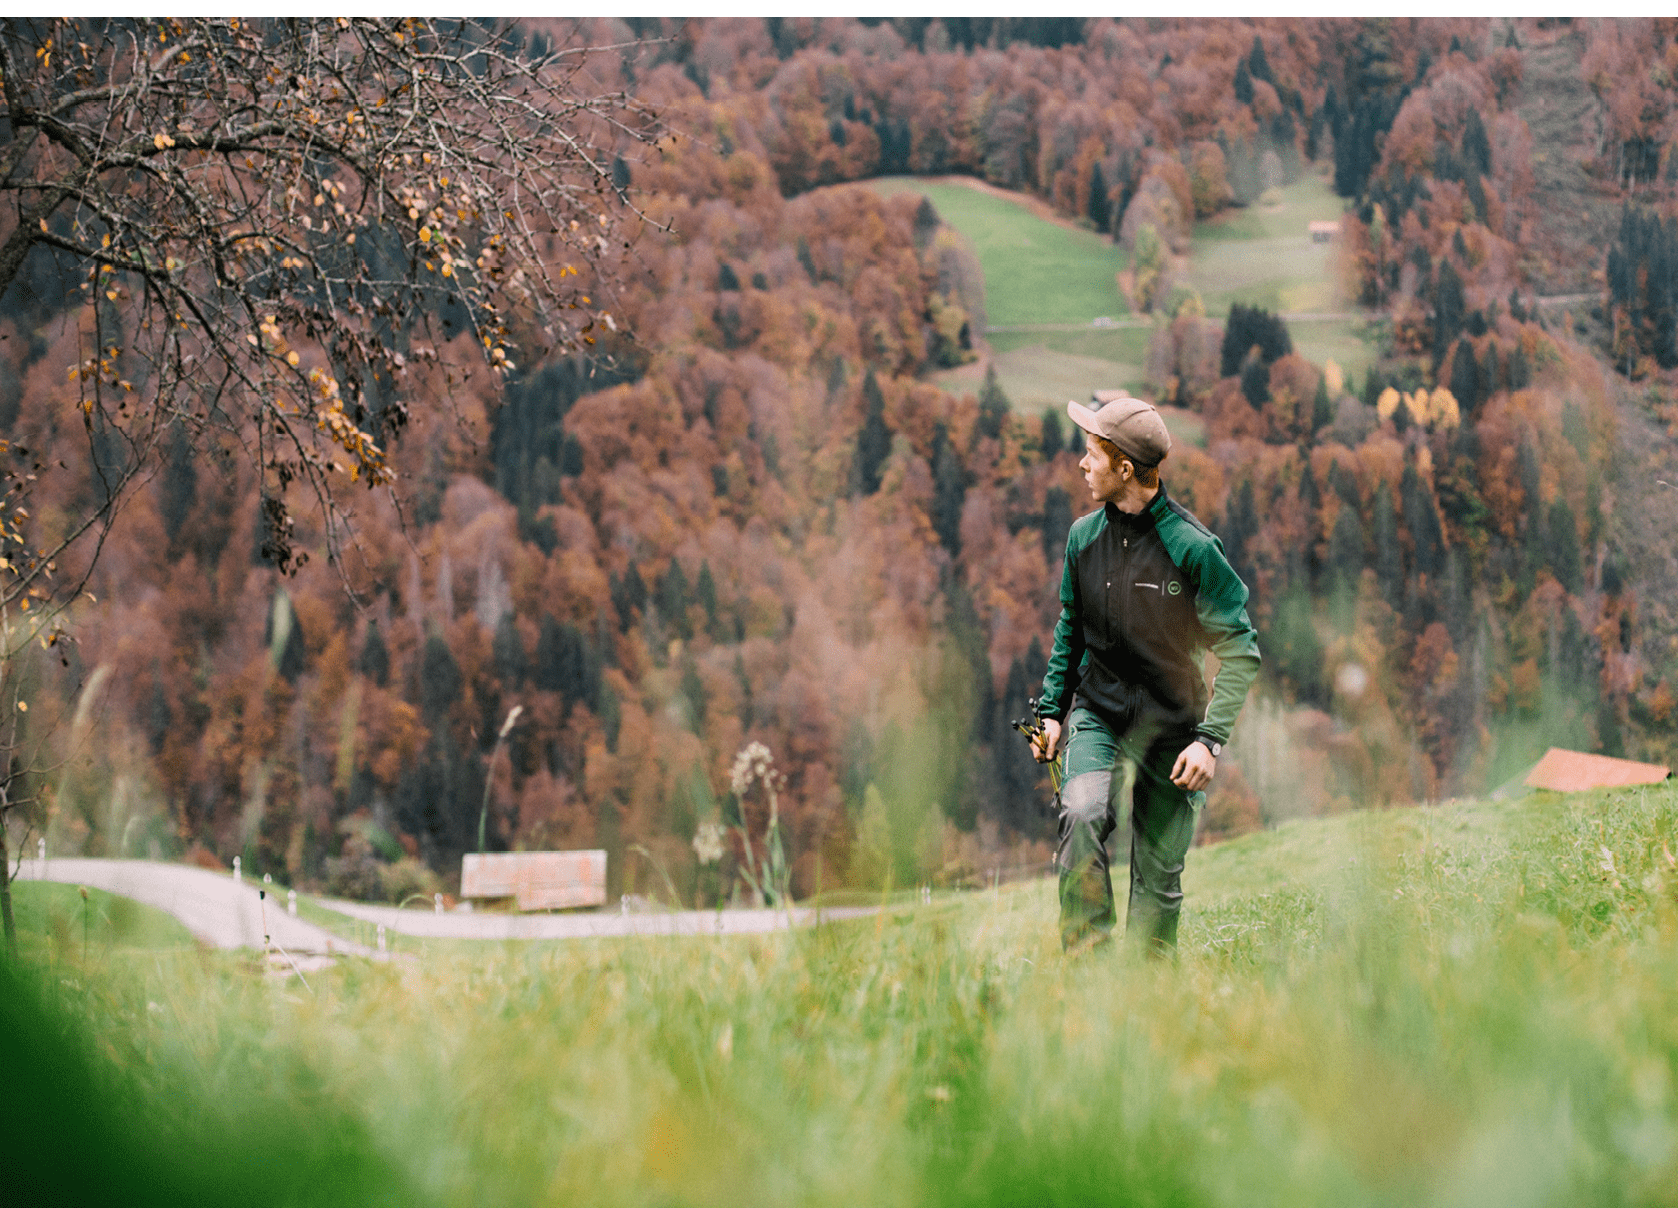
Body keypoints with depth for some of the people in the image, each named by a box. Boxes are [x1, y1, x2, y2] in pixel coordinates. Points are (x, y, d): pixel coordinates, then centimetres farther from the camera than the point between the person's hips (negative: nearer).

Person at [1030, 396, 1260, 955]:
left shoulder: (1191, 547, -14)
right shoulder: (1084, 536, 1)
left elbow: (1239, 650, -11)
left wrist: (1210, 740, -19)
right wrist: (1051, 710, 12)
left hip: (1172, 723, -3)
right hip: (1098, 712, 3)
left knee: (1159, 873, 2)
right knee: (1082, 814, -25)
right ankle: (1087, 955, -21)